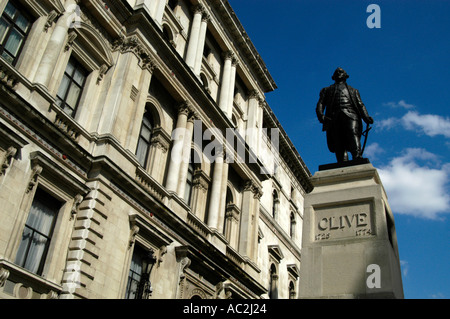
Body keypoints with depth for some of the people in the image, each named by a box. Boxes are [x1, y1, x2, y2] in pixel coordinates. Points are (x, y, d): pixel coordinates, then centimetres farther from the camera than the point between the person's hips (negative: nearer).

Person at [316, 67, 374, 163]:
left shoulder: (353, 90, 36)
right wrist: (321, 116, -6)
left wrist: (366, 117, -1)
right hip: (333, 118, 0)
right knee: (339, 144, -16)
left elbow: (360, 105, 21)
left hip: (350, 115, 0)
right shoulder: (327, 90, 34)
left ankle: (358, 158, -45)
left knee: (353, 135, -27)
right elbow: (320, 105, 17)